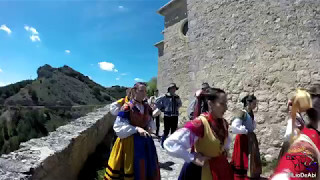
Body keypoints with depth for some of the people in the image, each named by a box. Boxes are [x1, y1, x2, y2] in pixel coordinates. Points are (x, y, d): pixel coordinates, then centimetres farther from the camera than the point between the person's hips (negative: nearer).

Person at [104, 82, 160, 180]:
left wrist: (150, 128, -8)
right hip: (130, 141, -5)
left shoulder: (147, 107, 3)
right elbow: (118, 126, -16)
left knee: (147, 166, 15)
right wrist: (136, 129, -25)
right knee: (133, 168, 5)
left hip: (145, 141, 6)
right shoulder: (127, 107, -15)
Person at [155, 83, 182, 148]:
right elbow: (157, 102, -4)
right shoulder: (165, 96, -7)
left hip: (175, 116, 5)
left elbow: (180, 103, 27)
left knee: (174, 131, 8)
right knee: (166, 131, 1)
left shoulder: (177, 97, 8)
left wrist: (177, 108, 12)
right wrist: (161, 108, -3)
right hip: (167, 116, -4)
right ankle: (163, 143, 21)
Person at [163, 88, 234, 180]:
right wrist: (193, 157, -30)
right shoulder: (200, 123, -28)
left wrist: (225, 149, 4)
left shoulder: (223, 123, -5)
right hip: (202, 170, -6)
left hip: (220, 167, 7)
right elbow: (170, 144, -36)